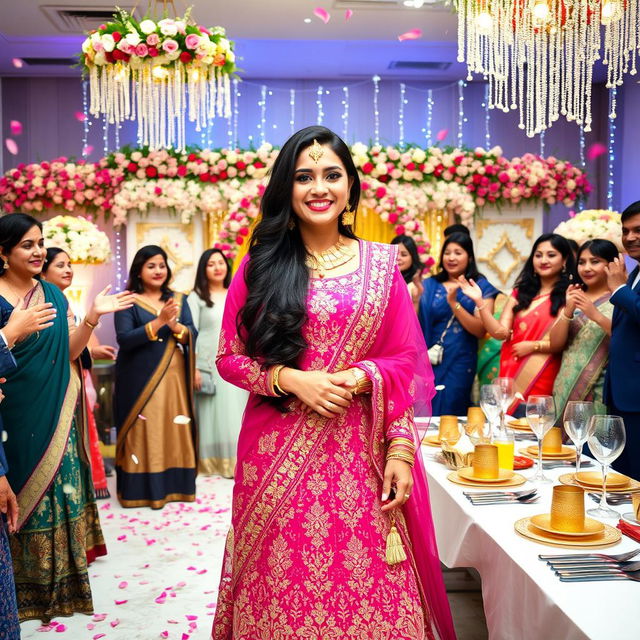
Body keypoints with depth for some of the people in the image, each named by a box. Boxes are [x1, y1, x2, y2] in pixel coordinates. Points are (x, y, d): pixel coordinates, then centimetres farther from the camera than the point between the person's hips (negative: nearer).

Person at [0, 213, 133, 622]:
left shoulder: (54, 294, 9)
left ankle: (58, 583, 23)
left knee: (59, 488, 10)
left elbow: (68, 351, 9)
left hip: (56, 414, 5)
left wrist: (93, 316, -4)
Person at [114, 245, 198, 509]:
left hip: (174, 378, 4)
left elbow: (193, 335, 2)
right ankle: (142, 489, 6)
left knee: (175, 431, 5)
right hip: (140, 380, -4)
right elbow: (124, 339, -13)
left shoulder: (178, 299, 11)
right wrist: (158, 322, -22)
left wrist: (175, 325, -19)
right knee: (143, 433, -2)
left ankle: (175, 485, 15)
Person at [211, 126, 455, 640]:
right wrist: (289, 379, -11)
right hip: (277, 454, 0)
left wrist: (394, 438, -7)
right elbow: (229, 357, 5)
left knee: (367, 595, 2)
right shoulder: (260, 266, 4)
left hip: (357, 453, 0)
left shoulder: (381, 264, 5)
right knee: (282, 591, 7)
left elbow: (405, 363, 5)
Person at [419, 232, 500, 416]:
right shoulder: (429, 285, 7)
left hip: (460, 363, -2)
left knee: (449, 414, 3)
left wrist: (453, 303, -16)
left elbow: (481, 330, -9)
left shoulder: (481, 286, 1)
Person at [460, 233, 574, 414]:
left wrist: (533, 346, -13)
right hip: (511, 374, 4)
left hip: (541, 380, -4)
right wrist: (479, 302, -8)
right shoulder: (521, 292, 11)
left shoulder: (568, 297, -3)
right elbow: (500, 332, 1)